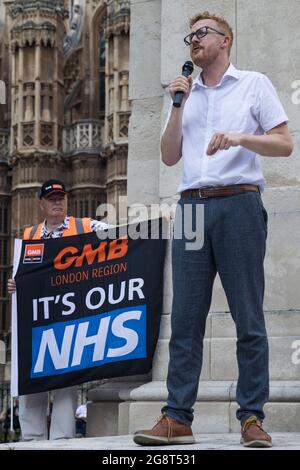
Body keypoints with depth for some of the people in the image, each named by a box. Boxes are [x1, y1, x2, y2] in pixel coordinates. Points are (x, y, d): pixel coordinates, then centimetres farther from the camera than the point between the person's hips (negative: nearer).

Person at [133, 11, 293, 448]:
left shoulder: (254, 84, 11)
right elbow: (169, 157, 15)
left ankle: (252, 417, -1)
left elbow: (285, 145, 3)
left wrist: (240, 138, -13)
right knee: (185, 318, -1)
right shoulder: (186, 92, 22)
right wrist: (178, 105, 5)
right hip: (191, 206, 4)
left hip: (239, 203, -4)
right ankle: (178, 418, -1)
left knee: (248, 318, -4)